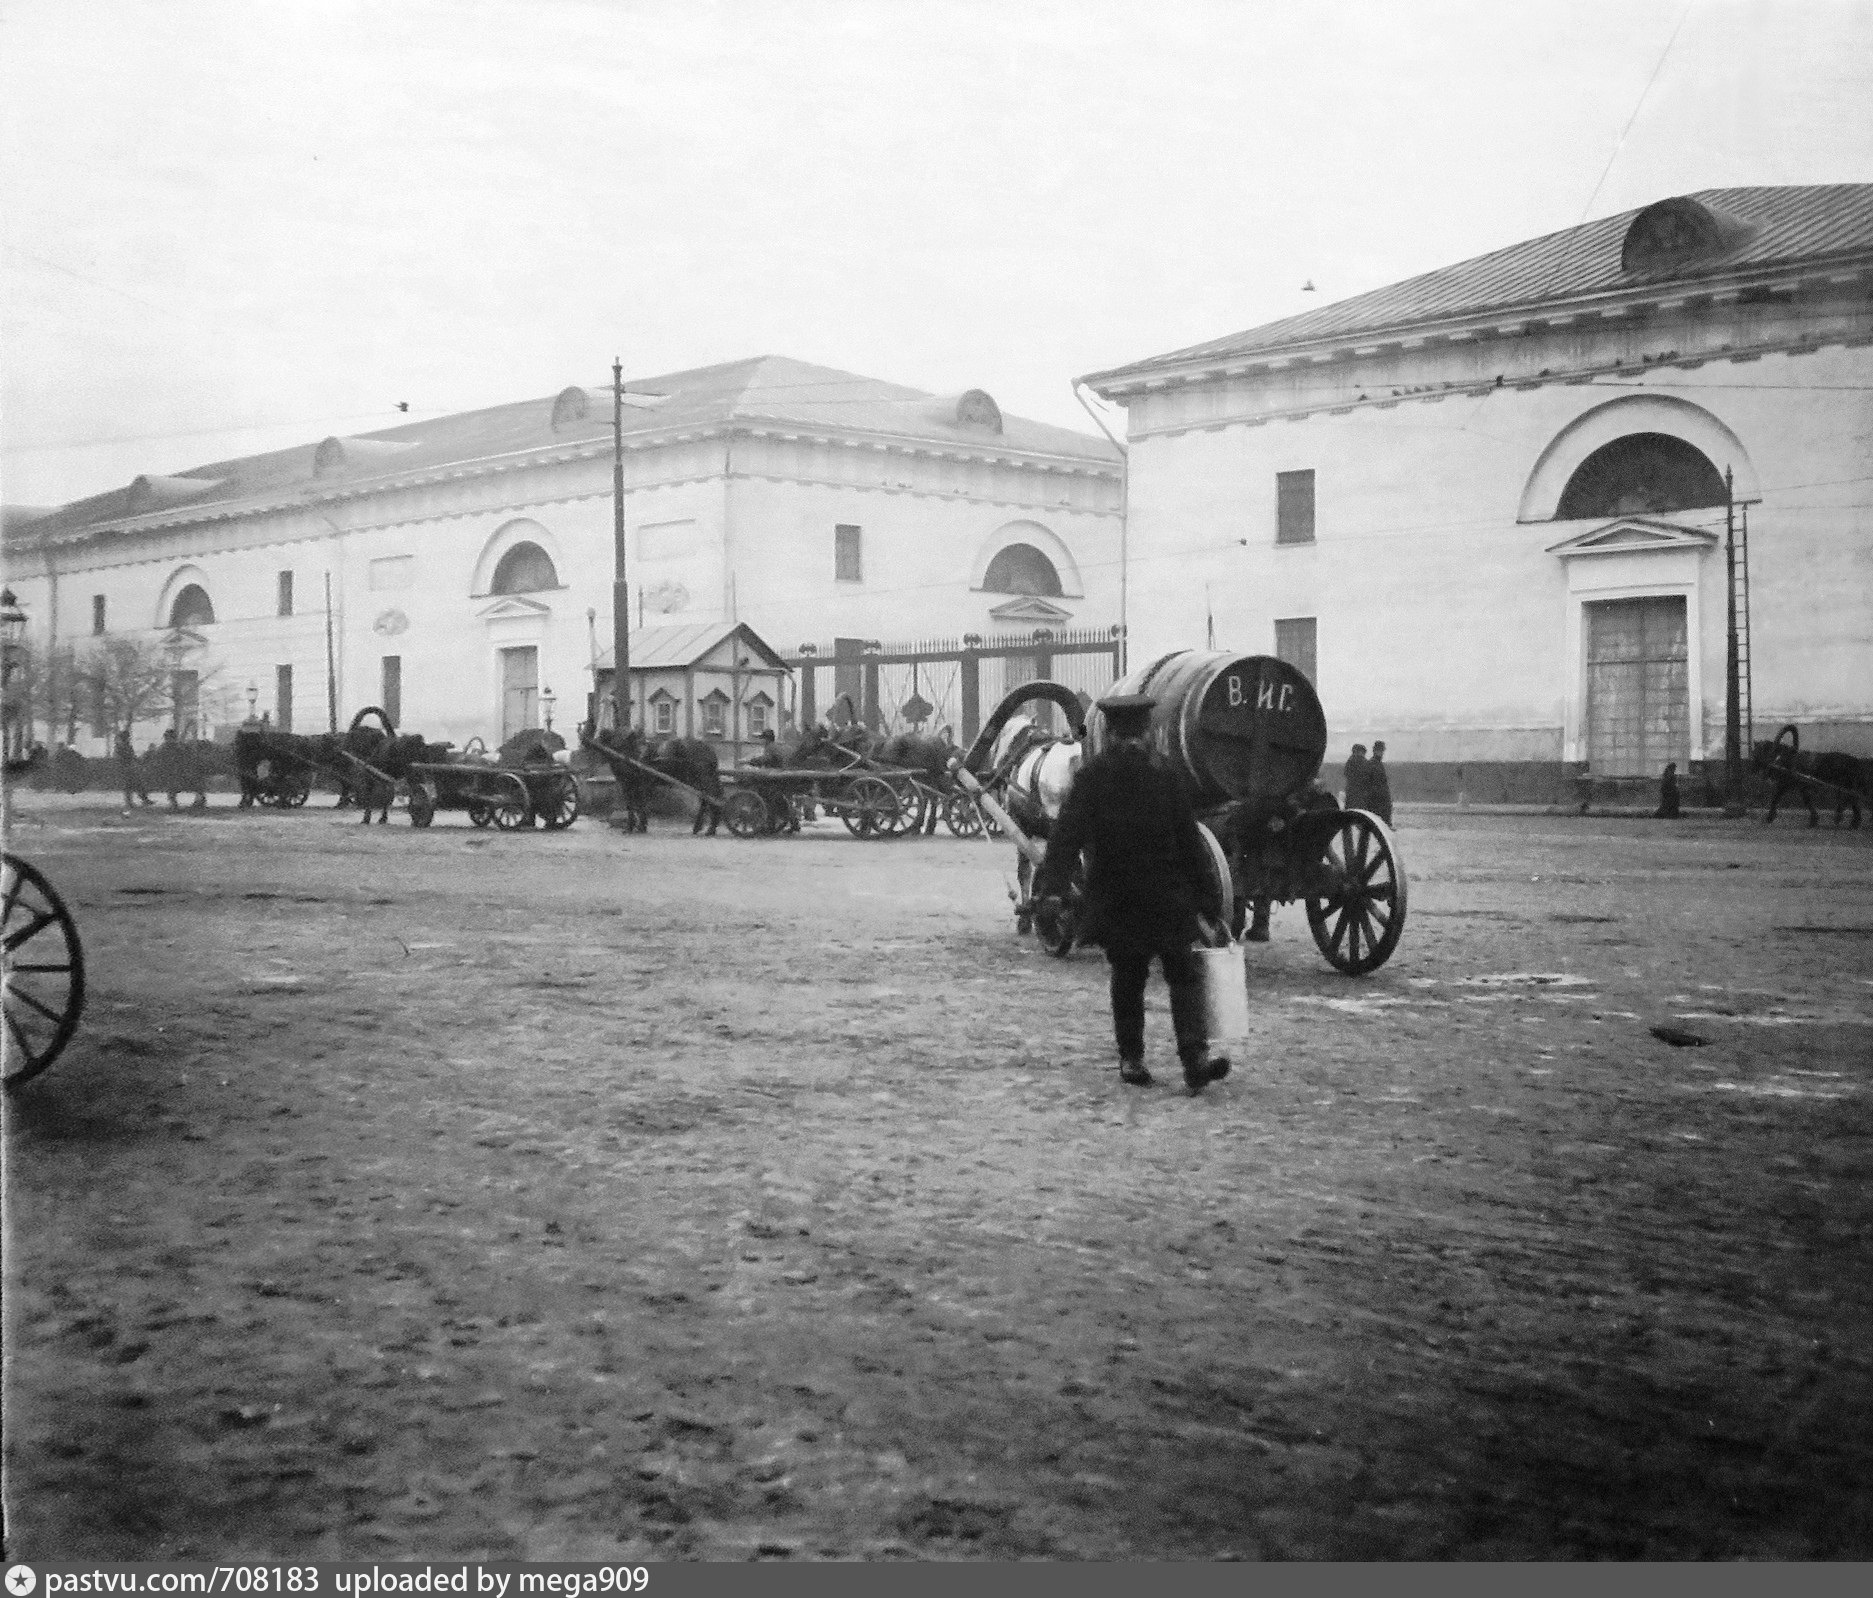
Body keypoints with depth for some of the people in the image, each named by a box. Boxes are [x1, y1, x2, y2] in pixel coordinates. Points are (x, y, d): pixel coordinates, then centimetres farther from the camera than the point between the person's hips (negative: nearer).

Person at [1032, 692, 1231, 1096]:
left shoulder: (1091, 775, -2)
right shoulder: (1163, 773, -3)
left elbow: (1067, 835, -10)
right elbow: (1188, 838, -2)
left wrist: (1051, 885, -15)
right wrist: (1201, 888, 5)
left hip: (1114, 899, 2)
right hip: (1166, 896, -2)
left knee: (1127, 978, 14)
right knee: (1183, 975, -1)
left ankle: (1131, 1059, 16)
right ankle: (1194, 1055, -17)